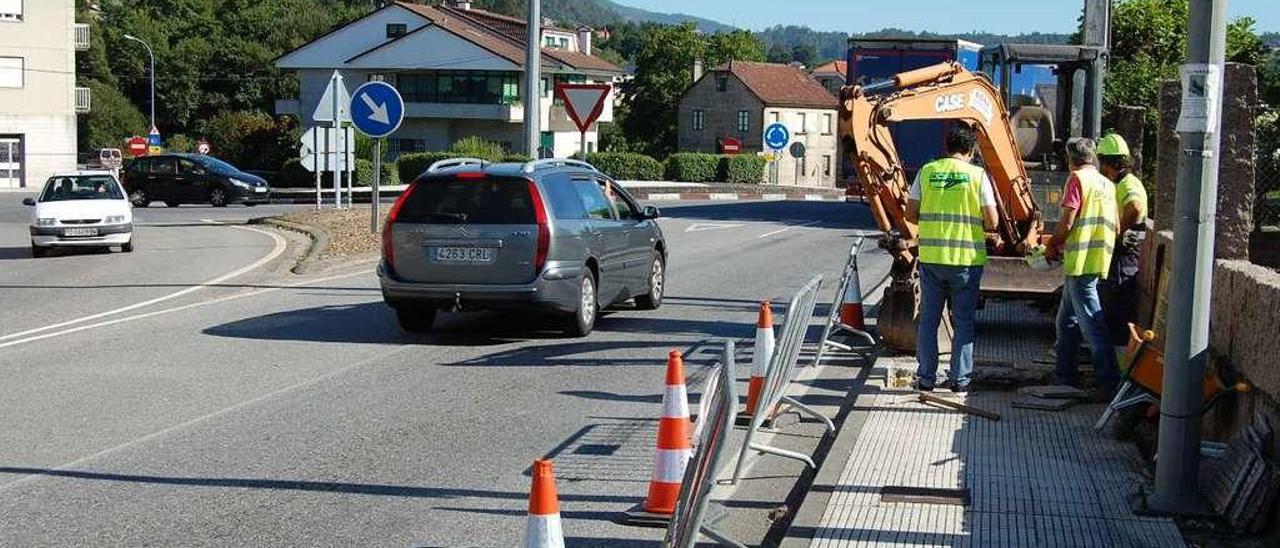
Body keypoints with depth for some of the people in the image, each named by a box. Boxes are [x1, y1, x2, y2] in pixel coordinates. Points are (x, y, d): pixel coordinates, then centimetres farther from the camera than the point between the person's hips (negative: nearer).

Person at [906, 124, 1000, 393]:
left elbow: (911, 214, 3)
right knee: (963, 321, 9)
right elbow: (992, 222, -6)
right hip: (967, 259, -1)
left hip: (931, 257, 2)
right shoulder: (977, 175, -4)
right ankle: (960, 378, 12)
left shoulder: (927, 171, 1)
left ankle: (926, 377, 14)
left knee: (928, 319, 10)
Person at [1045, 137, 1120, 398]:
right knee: (1067, 320, 18)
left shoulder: (1078, 178, -7)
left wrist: (1052, 245, 5)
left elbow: (1067, 222, -13)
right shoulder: (1107, 184, 17)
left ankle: (1110, 382, -13)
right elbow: (1114, 226, 18)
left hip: (1080, 261, -9)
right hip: (1100, 260, 9)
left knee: (1092, 323, -10)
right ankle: (1066, 374, 24)